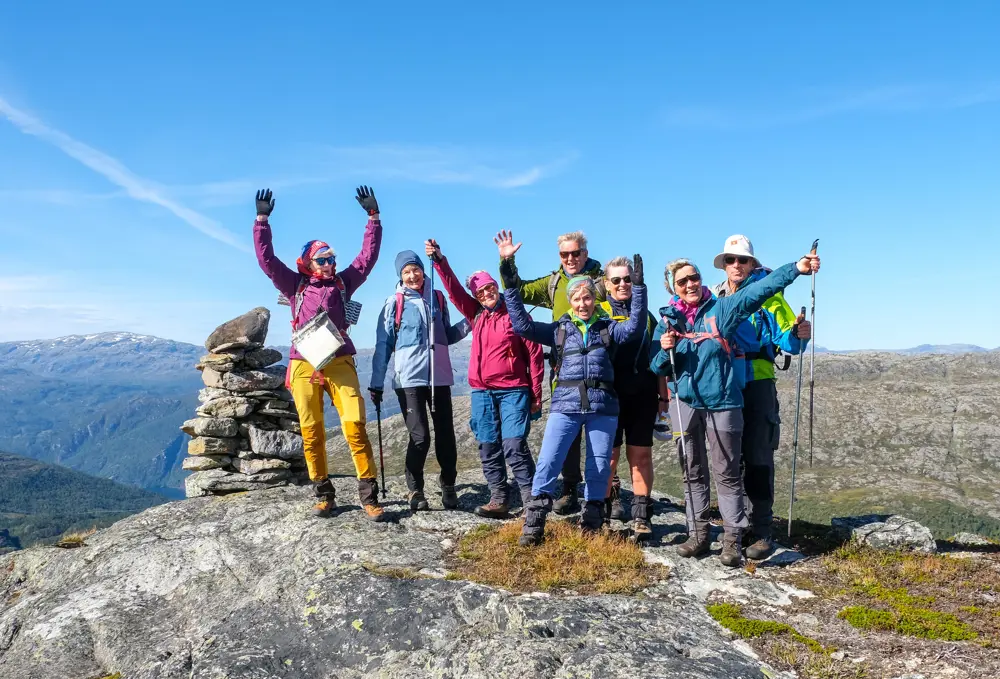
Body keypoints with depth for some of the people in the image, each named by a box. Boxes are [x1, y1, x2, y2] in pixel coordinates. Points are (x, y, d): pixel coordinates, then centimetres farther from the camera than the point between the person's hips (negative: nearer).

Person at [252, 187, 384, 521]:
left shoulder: (343, 282, 14)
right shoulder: (296, 285, 12)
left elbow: (368, 256, 12)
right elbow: (267, 260, 7)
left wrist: (373, 217, 10)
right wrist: (262, 220, 2)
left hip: (340, 362, 0)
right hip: (304, 365, 1)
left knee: (355, 426, -11)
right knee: (311, 432, 2)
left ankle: (368, 493, -5)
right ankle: (324, 495, 14)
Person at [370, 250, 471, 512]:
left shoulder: (437, 298, 9)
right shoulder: (394, 303, 0)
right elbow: (383, 345, 1)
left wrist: (470, 321, 3)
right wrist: (377, 383, -1)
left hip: (439, 376, 3)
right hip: (409, 378, -3)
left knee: (445, 434, 5)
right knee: (420, 436, -6)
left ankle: (448, 486, 22)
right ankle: (415, 490, 12)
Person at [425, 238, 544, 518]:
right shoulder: (476, 315, 11)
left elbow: (535, 354, -2)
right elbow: (454, 289, 2)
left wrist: (536, 394, -5)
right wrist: (439, 260, -11)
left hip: (514, 390, -5)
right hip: (482, 392, 5)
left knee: (515, 445, -12)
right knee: (489, 449, 6)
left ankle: (531, 500, -4)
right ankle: (499, 500, 14)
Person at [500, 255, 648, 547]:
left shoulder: (608, 328, 12)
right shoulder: (559, 330, 12)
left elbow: (635, 326, -5)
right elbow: (522, 325, 5)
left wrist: (638, 287, -12)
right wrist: (510, 287, 0)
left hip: (603, 407, 1)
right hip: (565, 405, -1)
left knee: (599, 467, 7)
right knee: (547, 463, -8)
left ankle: (591, 527, 22)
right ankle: (533, 526, -1)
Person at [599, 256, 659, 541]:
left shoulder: (645, 315, 15)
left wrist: (662, 395, 12)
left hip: (643, 395, 3)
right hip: (611, 395, -3)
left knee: (641, 455, 4)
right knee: (609, 455, 3)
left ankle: (641, 516, 8)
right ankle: (603, 507, 17)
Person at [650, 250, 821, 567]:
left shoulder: (721, 309, 1)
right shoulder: (667, 319, 9)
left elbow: (759, 289, -11)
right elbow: (657, 368, 10)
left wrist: (795, 268, -22)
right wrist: (664, 351, -11)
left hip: (722, 403, -3)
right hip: (685, 404, 3)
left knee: (727, 473, 2)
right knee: (693, 473, 11)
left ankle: (732, 538, 9)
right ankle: (698, 534, 21)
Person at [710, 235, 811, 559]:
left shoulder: (768, 295, -2)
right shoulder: (713, 296, 11)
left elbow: (787, 340, -6)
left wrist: (799, 335, -28)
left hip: (757, 384, -4)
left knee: (757, 458, -5)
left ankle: (762, 532, 1)